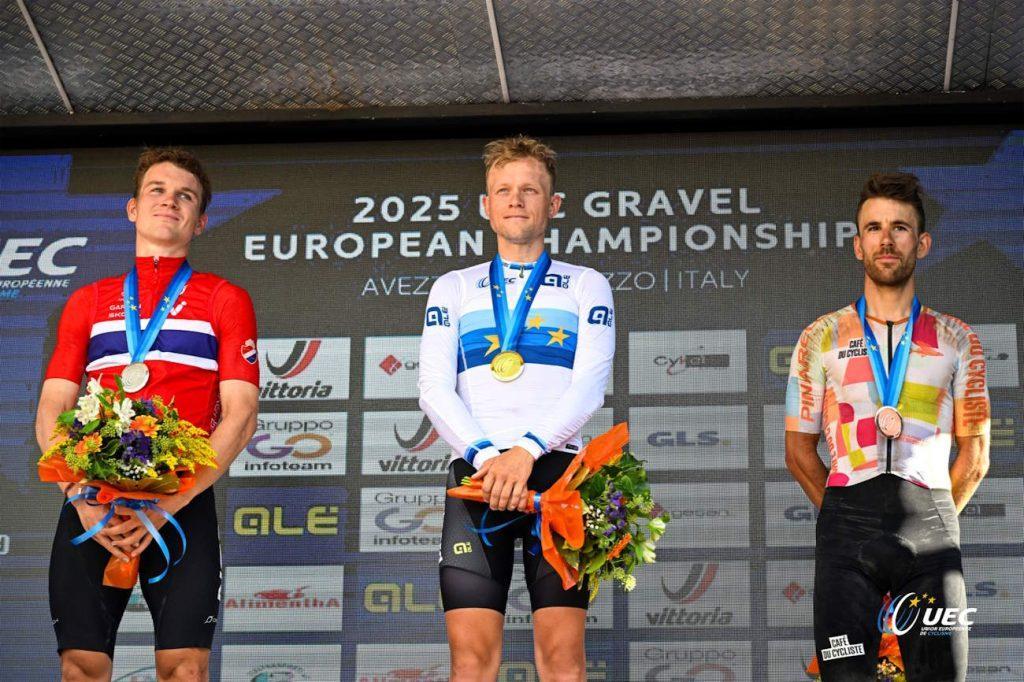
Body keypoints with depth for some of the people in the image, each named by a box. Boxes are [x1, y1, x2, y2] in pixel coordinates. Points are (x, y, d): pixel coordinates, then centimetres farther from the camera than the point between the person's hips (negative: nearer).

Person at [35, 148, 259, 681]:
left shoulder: (225, 300, 11)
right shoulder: (88, 302, 18)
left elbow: (240, 417, 1)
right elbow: (50, 415, 11)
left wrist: (167, 506, -12)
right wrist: (83, 498, -8)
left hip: (183, 506, -2)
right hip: (90, 507, 2)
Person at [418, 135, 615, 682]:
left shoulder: (586, 287, 14)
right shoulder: (453, 289, 18)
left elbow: (589, 385, 0)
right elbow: (434, 389, 5)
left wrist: (526, 451, -16)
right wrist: (486, 456, -13)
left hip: (556, 467, -1)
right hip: (474, 472, 1)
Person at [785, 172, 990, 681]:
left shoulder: (955, 340, 13)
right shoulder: (821, 338, 11)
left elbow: (974, 455, 14)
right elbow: (799, 451, 11)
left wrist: (933, 522, 9)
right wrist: (847, 516, 7)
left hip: (931, 528, 1)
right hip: (846, 529, 0)